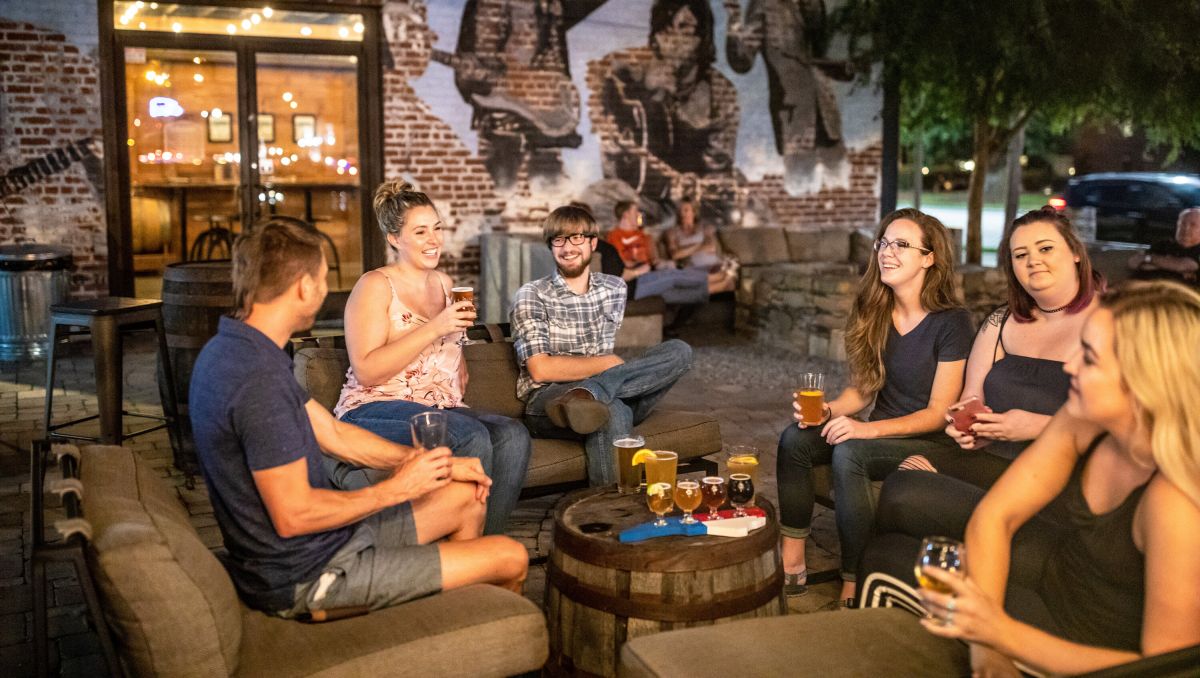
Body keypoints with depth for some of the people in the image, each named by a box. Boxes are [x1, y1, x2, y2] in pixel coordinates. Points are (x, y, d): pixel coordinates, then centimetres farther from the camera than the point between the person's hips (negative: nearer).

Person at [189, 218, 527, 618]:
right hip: (308, 575, -10)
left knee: (466, 497, 21)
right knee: (511, 558, -3)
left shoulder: (232, 349, 6)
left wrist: (438, 465, 7)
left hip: (322, 539, 10)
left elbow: (333, 434, 10)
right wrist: (397, 487, -14)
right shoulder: (259, 378, -28)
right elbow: (293, 516, -28)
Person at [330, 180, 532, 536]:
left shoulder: (444, 282, 18)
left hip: (442, 408, 7)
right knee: (473, 437, -32)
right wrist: (434, 327, -19)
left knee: (513, 435, -23)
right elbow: (366, 371, -15)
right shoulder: (375, 286, -4)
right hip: (376, 410, -6)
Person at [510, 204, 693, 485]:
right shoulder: (532, 296, -1)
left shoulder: (614, 288, 17)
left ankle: (589, 395, -36)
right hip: (546, 401, -7)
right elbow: (540, 369, -11)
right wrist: (609, 363, -8)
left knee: (679, 351, -19)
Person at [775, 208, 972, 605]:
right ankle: (792, 564, -18)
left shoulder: (950, 322, -13)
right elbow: (863, 387, 10)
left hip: (931, 443, -6)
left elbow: (938, 412, -14)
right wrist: (828, 410, -11)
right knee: (794, 439, -19)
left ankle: (854, 584, -25)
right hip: (881, 433, 7)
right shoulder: (875, 313, 6)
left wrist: (870, 428, -26)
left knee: (848, 454, -34)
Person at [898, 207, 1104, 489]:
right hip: (993, 457, 5)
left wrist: (1038, 426, -19)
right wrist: (968, 425, -7)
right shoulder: (1000, 323, 17)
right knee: (912, 468, -24)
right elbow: (971, 397, 17)